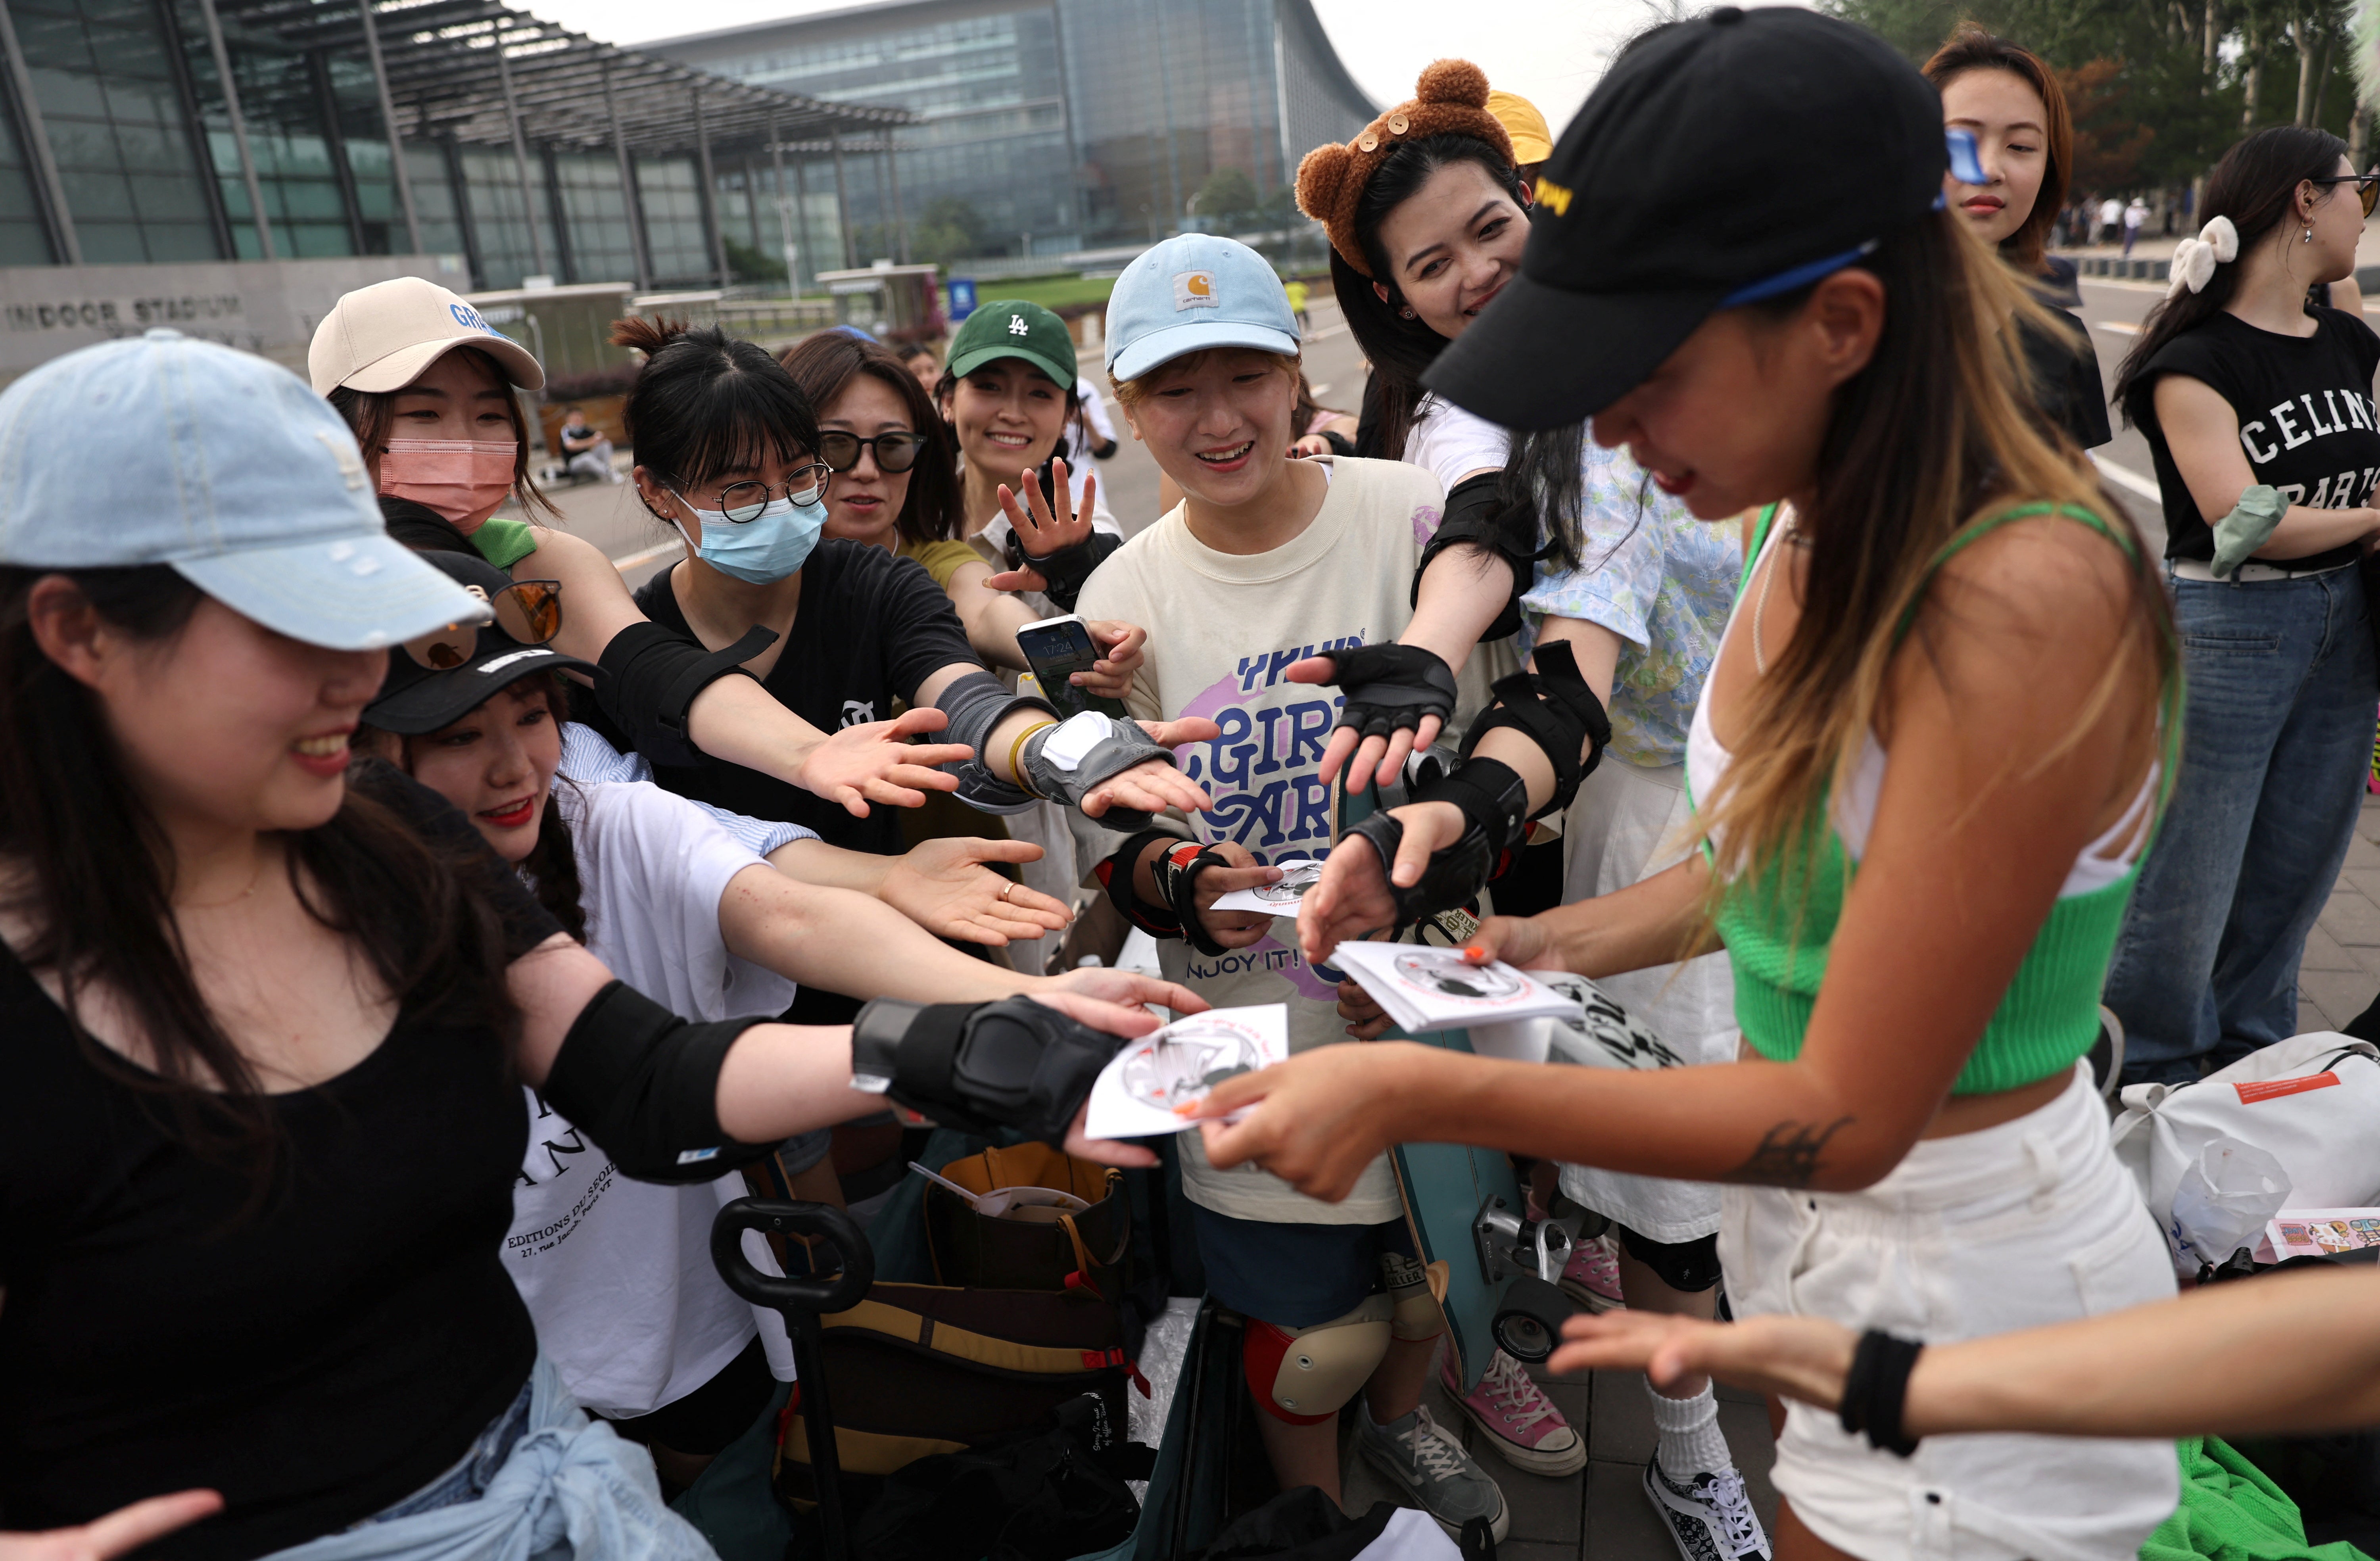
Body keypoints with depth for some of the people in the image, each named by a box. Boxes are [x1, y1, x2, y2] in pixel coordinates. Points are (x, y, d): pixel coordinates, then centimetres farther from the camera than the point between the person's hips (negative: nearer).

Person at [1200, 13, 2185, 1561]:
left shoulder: (2023, 601, -29)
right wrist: (1542, 944, -3)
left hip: (1966, 1299, -7)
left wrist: (1420, 1091, -28)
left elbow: (1849, 1114, -27)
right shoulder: (1812, 524, -4)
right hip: (1812, 1247, 7)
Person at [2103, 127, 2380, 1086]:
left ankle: (2250, 1075, 31)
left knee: (2289, 882, 14)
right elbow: (2246, 521, -18)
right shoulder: (2197, 361, -11)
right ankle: (2152, 1083, 20)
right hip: (2225, 634, -7)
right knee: (2184, 892, 1)